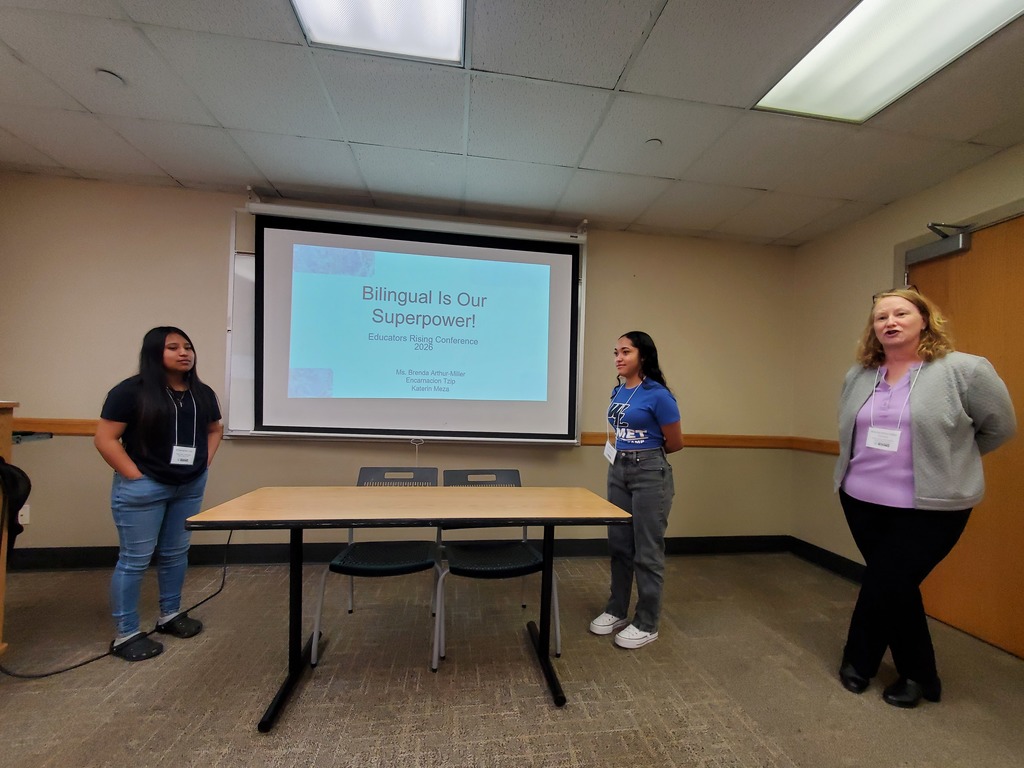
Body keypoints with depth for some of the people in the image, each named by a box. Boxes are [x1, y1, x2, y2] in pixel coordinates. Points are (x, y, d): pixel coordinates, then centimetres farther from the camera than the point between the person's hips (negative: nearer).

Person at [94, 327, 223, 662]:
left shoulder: (202, 393, 5)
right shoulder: (131, 391, -11)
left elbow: (215, 429, 18)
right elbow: (105, 439, -12)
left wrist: (205, 462, 6)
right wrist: (136, 477, -15)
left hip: (191, 486, 6)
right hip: (143, 488, -5)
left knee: (176, 553, 16)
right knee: (135, 559, 4)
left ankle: (170, 615, 32)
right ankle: (126, 635, 19)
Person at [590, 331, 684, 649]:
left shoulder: (658, 395, -16)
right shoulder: (618, 392, 5)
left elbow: (675, 443, -8)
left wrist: (645, 455, 4)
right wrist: (622, 454, 7)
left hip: (650, 474, -7)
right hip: (618, 471, 7)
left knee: (647, 551, 6)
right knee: (619, 546, 16)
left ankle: (647, 625, 24)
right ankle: (616, 611, 33)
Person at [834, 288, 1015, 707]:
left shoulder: (963, 370, -9)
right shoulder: (858, 376, 5)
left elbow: (1000, 426, 2)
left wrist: (950, 460, 8)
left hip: (930, 509, -4)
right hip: (862, 502, 4)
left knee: (883, 587, 1)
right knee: (895, 587, 14)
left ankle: (859, 661, 25)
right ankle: (919, 675, 33)